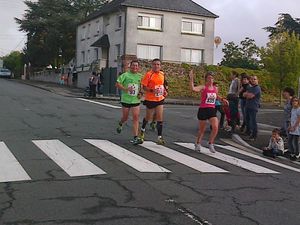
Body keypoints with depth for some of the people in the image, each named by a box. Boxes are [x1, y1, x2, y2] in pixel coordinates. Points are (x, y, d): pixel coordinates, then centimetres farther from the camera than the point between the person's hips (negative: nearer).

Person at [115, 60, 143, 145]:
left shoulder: (140, 76, 7)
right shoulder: (125, 75, -5)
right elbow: (117, 84, -9)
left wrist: (140, 93, 2)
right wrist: (126, 89, -22)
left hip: (136, 100, 2)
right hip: (126, 100, -2)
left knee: (136, 118, -9)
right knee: (125, 117, 11)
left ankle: (135, 138, -9)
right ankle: (120, 124, 49)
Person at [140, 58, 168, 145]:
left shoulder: (162, 74, 6)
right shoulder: (148, 74, -13)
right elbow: (143, 87, -13)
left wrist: (164, 91, 5)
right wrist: (152, 90, -28)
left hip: (160, 99, 4)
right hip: (150, 99, -4)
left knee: (160, 118, -5)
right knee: (148, 117, 13)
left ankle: (159, 137, -3)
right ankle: (143, 129, 44)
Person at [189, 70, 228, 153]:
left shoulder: (215, 88, 8)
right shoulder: (203, 87, -9)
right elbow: (193, 88, -28)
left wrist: (222, 99, 13)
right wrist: (191, 78, -34)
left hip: (212, 110, 4)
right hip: (203, 110, -4)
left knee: (215, 128, -11)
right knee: (202, 129, 7)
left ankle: (210, 144, 9)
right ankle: (198, 144, 30)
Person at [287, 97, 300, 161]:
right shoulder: (292, 109, 11)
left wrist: (294, 127, -16)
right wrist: (290, 126, 11)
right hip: (292, 127, 8)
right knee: (290, 141, 11)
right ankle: (292, 153, 26)